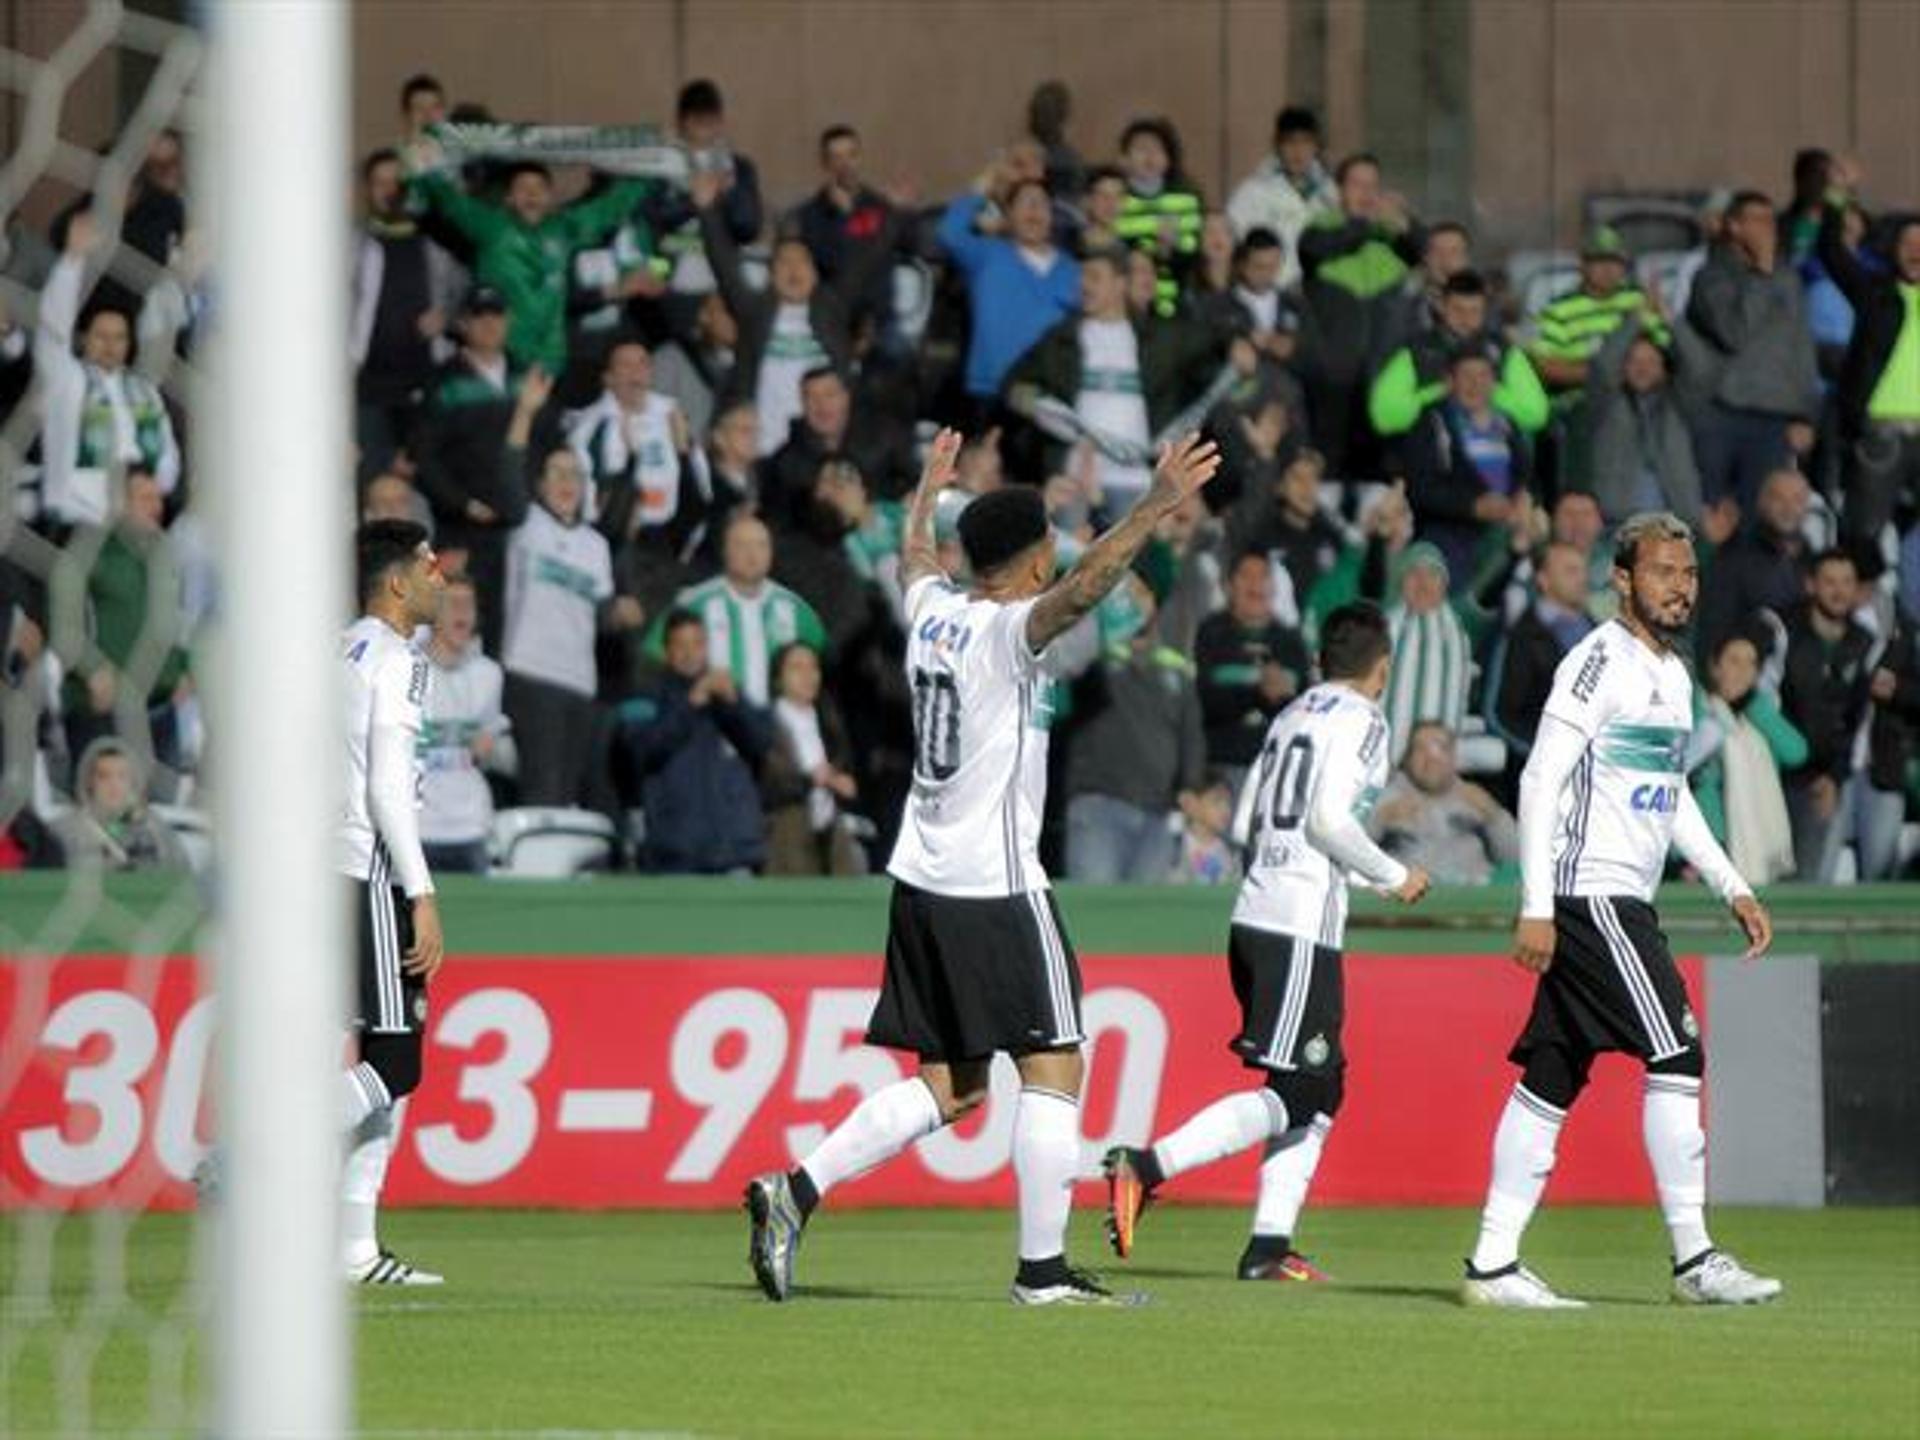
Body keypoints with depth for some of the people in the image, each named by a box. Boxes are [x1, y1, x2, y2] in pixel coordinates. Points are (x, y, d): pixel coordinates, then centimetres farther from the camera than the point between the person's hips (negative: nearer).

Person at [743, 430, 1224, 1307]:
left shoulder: (933, 611, 10)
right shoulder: (1009, 630, -12)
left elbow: (916, 554, 33)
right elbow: (1079, 589, -33)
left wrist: (929, 491, 53)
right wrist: (1155, 510, -40)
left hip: (923, 877, 8)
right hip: (995, 887, -8)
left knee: (947, 1088, 11)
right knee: (1053, 1064, -2)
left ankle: (794, 1193, 1)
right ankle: (1043, 1271, -5)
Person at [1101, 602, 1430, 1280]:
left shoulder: (1292, 716, 18)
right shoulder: (1361, 720, -4)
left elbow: (1245, 823, 18)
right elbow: (1330, 817, -17)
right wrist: (1393, 877, -2)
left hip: (1253, 916, 9)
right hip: (1303, 926, -9)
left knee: (1320, 1091, 14)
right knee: (1292, 1094, -10)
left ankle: (1270, 1243, 8)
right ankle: (1146, 1167, -22)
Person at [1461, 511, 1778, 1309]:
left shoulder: (1673, 675, 18)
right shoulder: (1600, 661, -11)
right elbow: (1540, 780, -15)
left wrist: (1732, 888, 22)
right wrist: (1536, 907, -20)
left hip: (1622, 903, 9)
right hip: (1588, 892, -9)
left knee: (1552, 1078, 7)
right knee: (1677, 1056, -11)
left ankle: (1493, 1264, 7)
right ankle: (1692, 1257, -9)